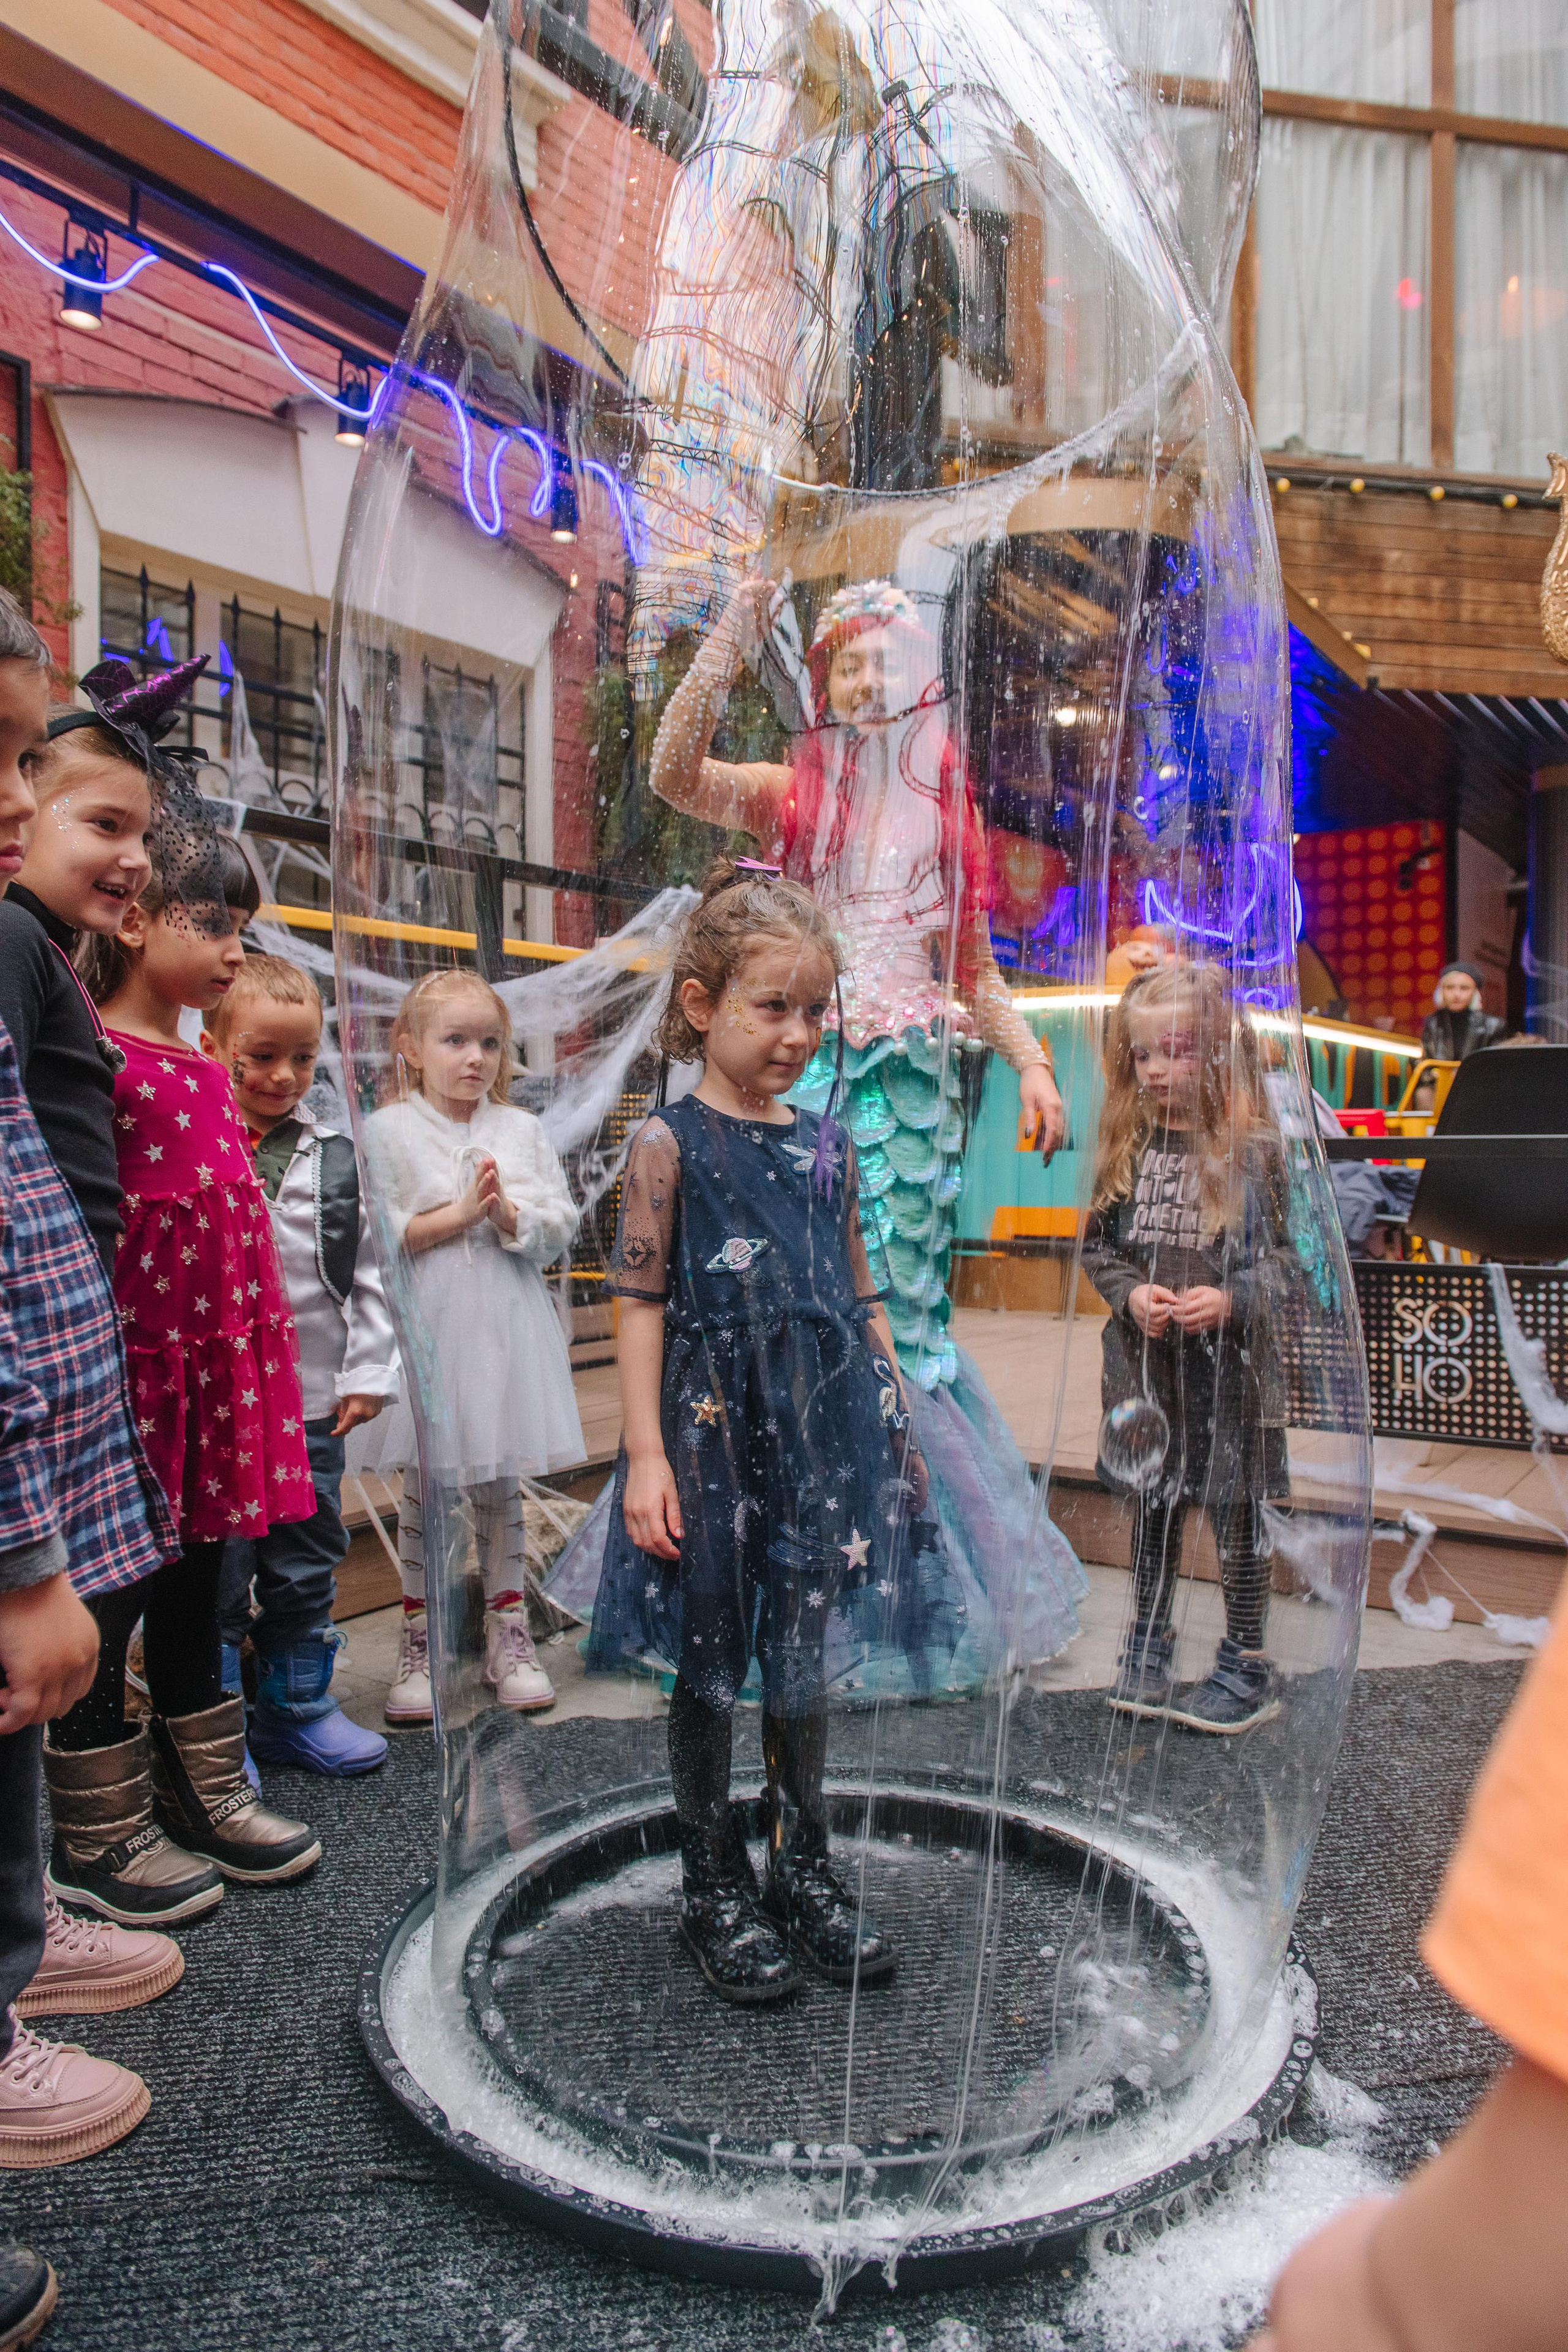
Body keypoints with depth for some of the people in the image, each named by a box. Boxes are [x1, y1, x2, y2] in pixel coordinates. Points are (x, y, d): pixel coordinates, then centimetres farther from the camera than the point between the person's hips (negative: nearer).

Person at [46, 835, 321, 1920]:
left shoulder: (204, 1067, 14)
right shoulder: (95, 1055, -12)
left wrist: (262, 1355, 21)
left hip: (219, 1357, 8)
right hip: (134, 1354, -8)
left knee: (195, 1585, 18)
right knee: (113, 1595, 5)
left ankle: (206, 1796, 33)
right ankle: (97, 1841, 21)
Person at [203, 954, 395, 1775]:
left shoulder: (333, 1153, 6)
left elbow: (365, 1272, 9)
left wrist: (368, 1370, 4)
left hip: (314, 1398, 4)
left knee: (307, 1567, 15)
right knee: (218, 1569, 6)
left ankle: (298, 1708, 31)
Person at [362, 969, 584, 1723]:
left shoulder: (522, 1129, 8)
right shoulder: (387, 1131, -1)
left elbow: (561, 1224, 2)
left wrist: (509, 1214, -16)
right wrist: (458, 1215, -15)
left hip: (505, 1331, 2)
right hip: (425, 1330, -2)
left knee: (501, 1489, 12)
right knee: (422, 1489, 6)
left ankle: (509, 1637, 24)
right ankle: (418, 1644, 19)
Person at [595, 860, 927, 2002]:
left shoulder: (828, 1145, 8)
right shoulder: (671, 1144, -6)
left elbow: (861, 1297, 13)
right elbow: (641, 1305, -9)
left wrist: (902, 1423, 12)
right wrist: (646, 1454, -14)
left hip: (821, 1430, 5)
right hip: (714, 1430, -4)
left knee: (803, 1653, 15)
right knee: (712, 1661, 9)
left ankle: (806, 1867, 33)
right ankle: (715, 1884, 27)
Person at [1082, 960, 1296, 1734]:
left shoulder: (1250, 1149, -9)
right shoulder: (1126, 1145, 1)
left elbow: (1280, 1257, -6)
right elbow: (1097, 1243, 6)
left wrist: (1230, 1300, -22)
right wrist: (1130, 1294, -12)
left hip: (1228, 1362, -3)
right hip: (1144, 1359, 3)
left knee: (1236, 1510, 8)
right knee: (1152, 1504, 17)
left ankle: (1246, 1664, 25)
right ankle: (1148, 1644, 35)